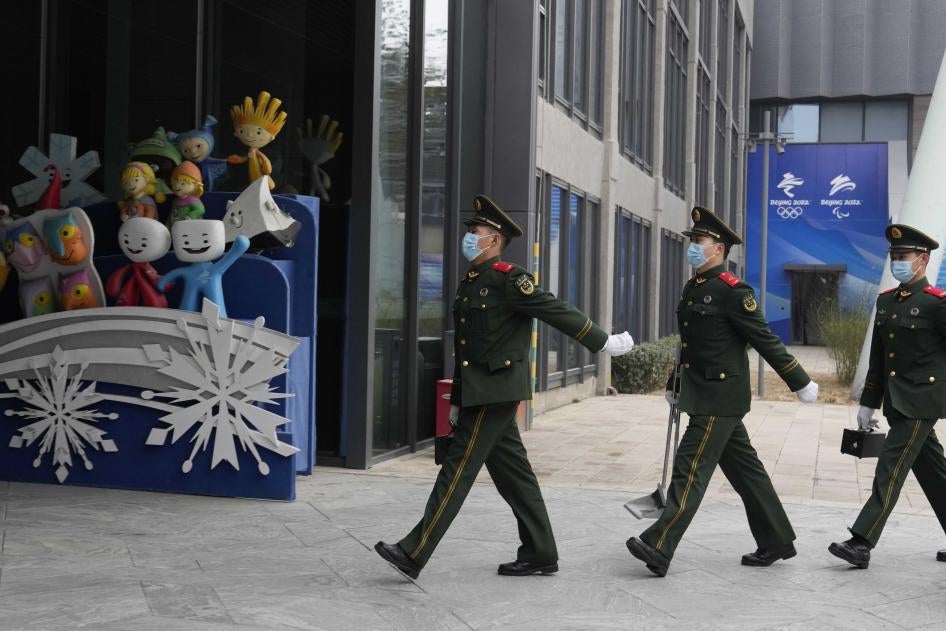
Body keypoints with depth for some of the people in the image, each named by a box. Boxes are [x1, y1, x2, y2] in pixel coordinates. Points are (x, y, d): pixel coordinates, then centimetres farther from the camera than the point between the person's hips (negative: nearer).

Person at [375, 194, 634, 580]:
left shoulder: (507, 278, -11)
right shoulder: (469, 283, 16)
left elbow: (558, 312, -10)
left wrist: (603, 342, -7)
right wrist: (457, 401, 21)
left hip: (497, 390, -9)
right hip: (480, 391, 9)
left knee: (459, 468, -8)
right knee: (511, 471, 11)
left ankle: (413, 555, -5)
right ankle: (540, 555, 18)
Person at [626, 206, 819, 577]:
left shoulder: (732, 291, -14)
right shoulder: (692, 288, 13)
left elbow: (766, 341, -12)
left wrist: (800, 383, -9)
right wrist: (675, 385, 29)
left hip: (720, 398, -9)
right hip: (702, 394, 9)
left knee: (690, 468, -10)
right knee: (744, 469, 14)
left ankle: (658, 549, -10)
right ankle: (776, 542, 25)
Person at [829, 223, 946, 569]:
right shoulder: (886, 300, 11)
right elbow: (878, 358, 15)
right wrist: (868, 402, 15)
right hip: (896, 402, 7)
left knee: (890, 470, -10)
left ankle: (861, 544, -9)